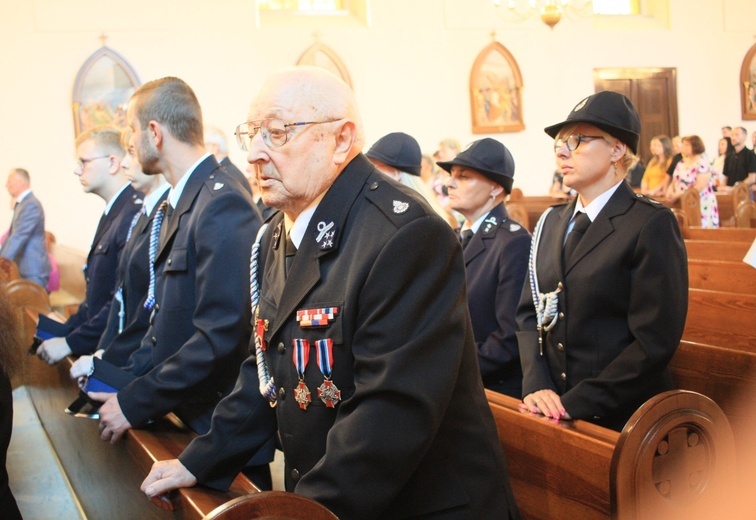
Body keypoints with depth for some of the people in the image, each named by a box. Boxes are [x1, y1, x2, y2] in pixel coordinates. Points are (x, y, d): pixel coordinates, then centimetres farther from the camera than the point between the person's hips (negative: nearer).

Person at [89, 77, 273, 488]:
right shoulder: (177, 204, 9)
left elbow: (221, 336, -25)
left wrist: (134, 403, -19)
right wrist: (122, 382, 3)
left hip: (223, 428, -8)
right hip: (182, 417, 8)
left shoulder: (223, 204, -20)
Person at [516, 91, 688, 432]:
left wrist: (576, 403, -18)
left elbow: (655, 341, -16)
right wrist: (537, 385, -8)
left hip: (623, 419, -5)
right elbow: (529, 313, 8)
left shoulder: (652, 224, -10)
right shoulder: (551, 222, 9)